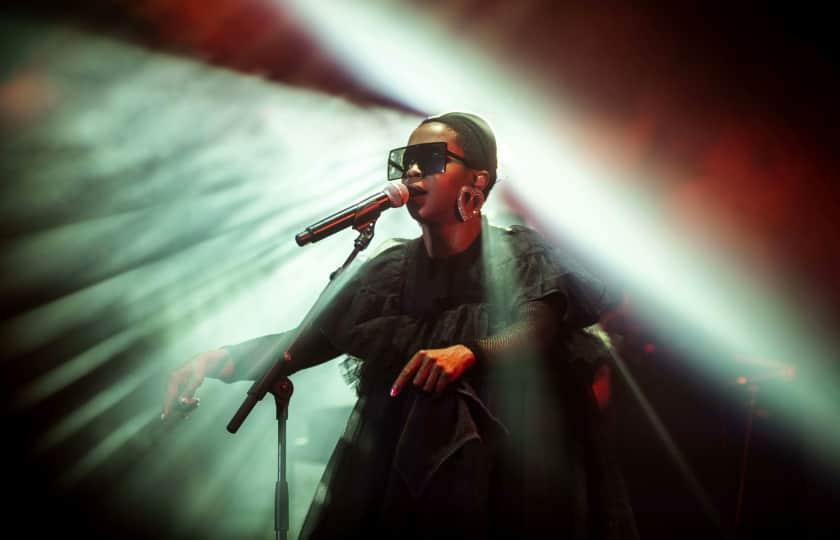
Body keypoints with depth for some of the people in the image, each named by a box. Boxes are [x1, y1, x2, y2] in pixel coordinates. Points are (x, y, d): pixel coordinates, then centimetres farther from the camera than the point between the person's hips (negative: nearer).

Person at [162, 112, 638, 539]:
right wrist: (223, 359, -18)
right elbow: (307, 338, -1)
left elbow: (538, 334, -19)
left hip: (512, 471, -2)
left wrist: (469, 353, -39)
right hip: (401, 470, 3)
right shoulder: (388, 271, 5)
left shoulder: (523, 255, -3)